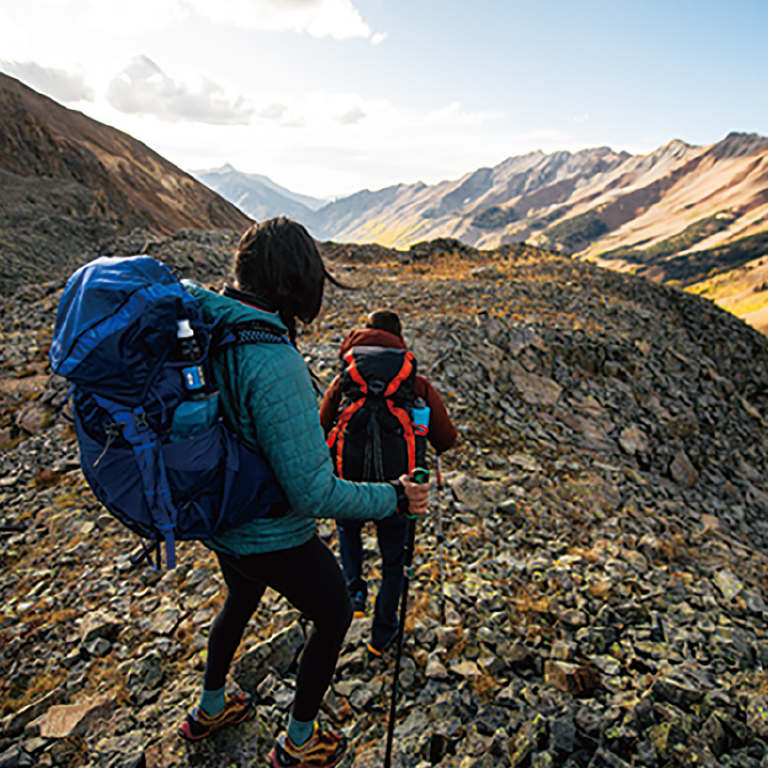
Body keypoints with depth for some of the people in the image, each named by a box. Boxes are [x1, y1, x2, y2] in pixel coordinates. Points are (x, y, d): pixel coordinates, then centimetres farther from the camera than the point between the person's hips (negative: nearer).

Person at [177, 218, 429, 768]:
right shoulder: (274, 363, -35)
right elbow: (314, 494, -32)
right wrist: (394, 499, -18)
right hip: (274, 538, -8)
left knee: (242, 598, 36)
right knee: (334, 617, 20)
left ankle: (209, 710, 59)